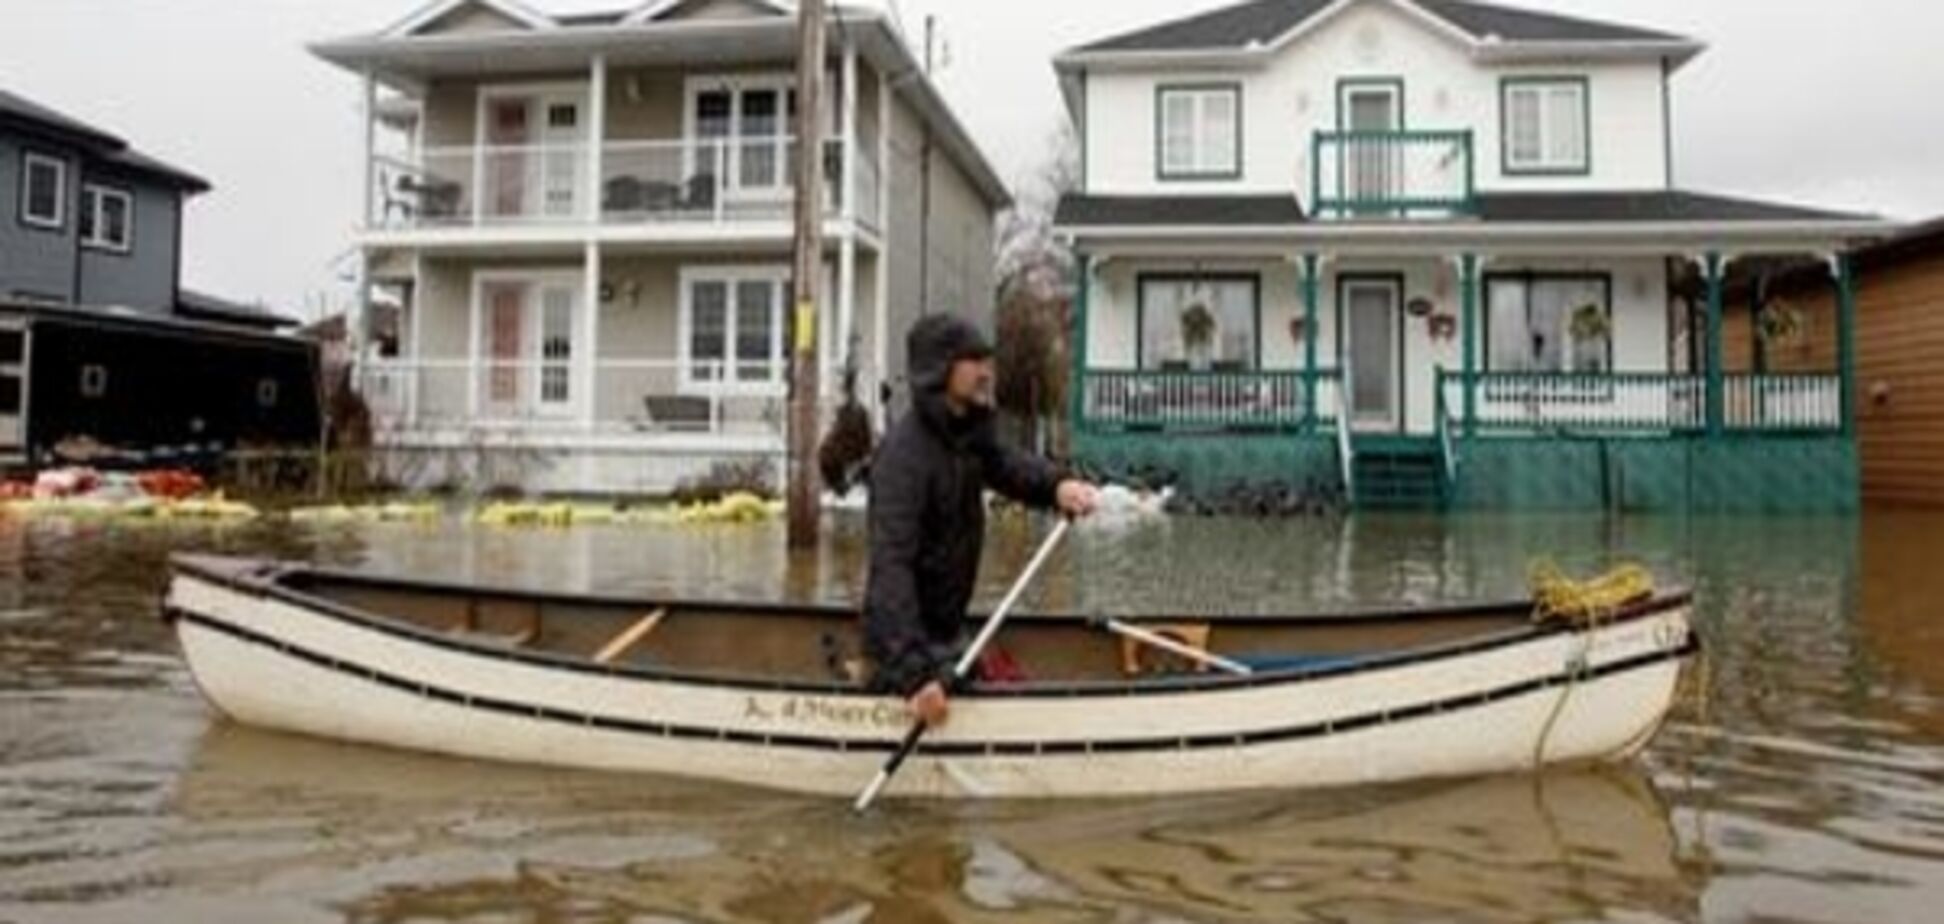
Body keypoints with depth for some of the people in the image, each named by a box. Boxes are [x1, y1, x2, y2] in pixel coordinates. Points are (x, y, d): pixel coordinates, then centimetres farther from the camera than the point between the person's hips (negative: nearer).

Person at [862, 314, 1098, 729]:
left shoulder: (966, 431, 0)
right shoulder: (904, 454, -28)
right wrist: (915, 673, -40)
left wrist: (1055, 485, -24)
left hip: (945, 628, 9)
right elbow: (891, 567, -34)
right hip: (906, 640, -9)